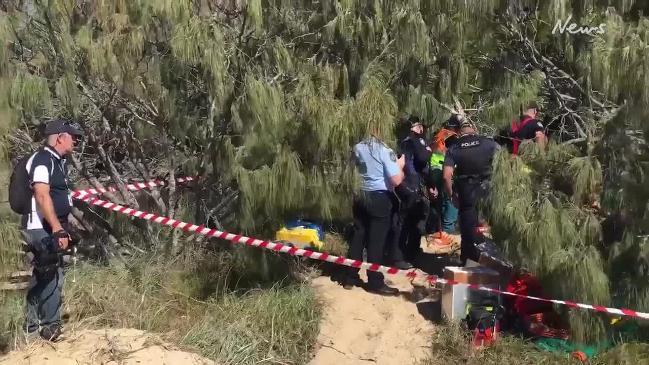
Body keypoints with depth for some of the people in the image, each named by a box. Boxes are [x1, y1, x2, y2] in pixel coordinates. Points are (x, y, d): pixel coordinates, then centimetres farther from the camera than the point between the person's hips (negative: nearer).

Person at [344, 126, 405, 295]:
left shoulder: (358, 148, 4)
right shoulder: (385, 151, -16)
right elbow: (396, 180, -19)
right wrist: (400, 165, 1)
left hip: (361, 196, 6)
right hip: (380, 198, -6)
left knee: (358, 236, 13)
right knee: (376, 240, 0)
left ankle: (350, 278, 20)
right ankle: (375, 283, 7)